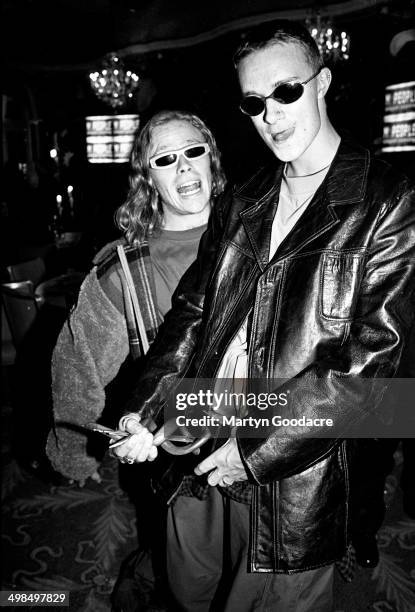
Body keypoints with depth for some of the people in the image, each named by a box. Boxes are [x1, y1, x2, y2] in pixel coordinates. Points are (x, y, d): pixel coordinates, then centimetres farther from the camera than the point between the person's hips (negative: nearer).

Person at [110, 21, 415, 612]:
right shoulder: (239, 204, 8)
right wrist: (143, 410, -6)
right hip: (197, 453, 5)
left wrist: (258, 447, -16)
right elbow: (192, 309, 6)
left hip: (297, 476, -5)